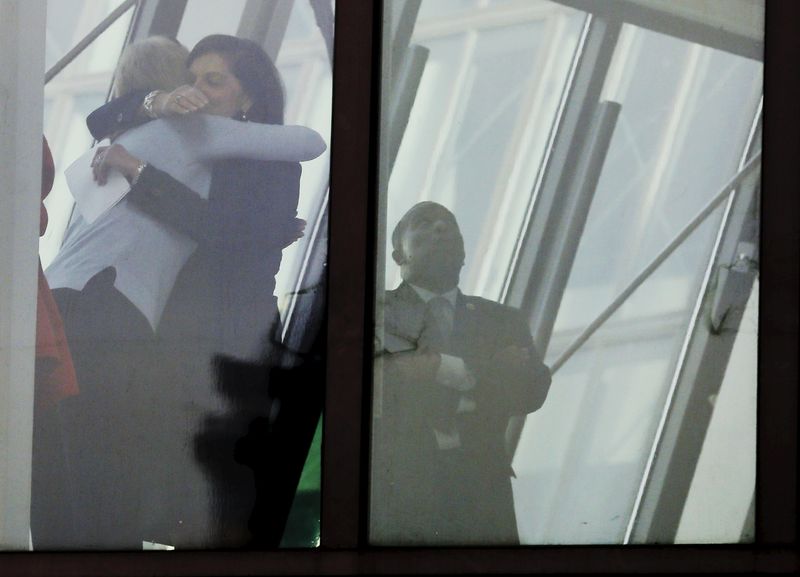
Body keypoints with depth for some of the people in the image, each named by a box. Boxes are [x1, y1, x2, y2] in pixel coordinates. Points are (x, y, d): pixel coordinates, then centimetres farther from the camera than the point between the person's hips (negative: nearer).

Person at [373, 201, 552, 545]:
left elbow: (532, 389, 2)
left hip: (480, 503, 2)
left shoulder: (501, 320, 17)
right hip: (396, 500, -2)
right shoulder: (374, 314, 8)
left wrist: (444, 368, -10)